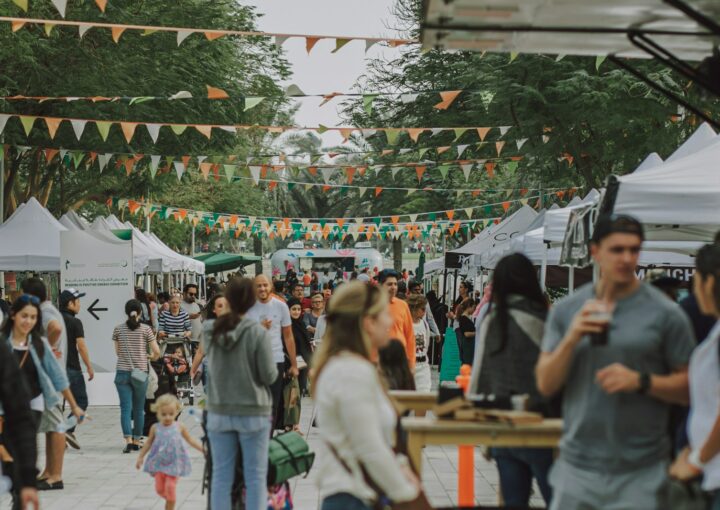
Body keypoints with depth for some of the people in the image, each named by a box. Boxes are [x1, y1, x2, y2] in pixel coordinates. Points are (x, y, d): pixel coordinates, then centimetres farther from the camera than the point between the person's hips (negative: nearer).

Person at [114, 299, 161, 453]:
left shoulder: (118, 329, 2)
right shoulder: (145, 329, -3)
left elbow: (117, 352, 10)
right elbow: (157, 351, -2)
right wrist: (152, 357, 20)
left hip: (122, 372, 1)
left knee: (125, 407, -1)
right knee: (139, 408, 11)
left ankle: (128, 440, -15)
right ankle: (137, 441, 17)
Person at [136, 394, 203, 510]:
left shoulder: (179, 427, -5)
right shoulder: (155, 428, -2)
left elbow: (191, 440, 4)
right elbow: (149, 443, 10)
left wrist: (204, 449, -1)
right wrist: (140, 457, 12)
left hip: (174, 464, -2)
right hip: (159, 463, 2)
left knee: (170, 488, -7)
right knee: (159, 489, 3)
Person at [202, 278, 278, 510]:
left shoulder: (209, 331, -3)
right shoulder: (258, 333, -15)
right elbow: (269, 376, -11)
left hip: (219, 412, 3)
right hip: (253, 412, -3)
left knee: (221, 476, 9)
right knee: (256, 477, 5)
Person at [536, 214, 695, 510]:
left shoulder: (664, 313, -2)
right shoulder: (566, 311, 6)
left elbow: (690, 387, -2)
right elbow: (546, 385, 2)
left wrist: (641, 381, -17)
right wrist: (572, 338, -12)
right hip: (577, 467, 2)